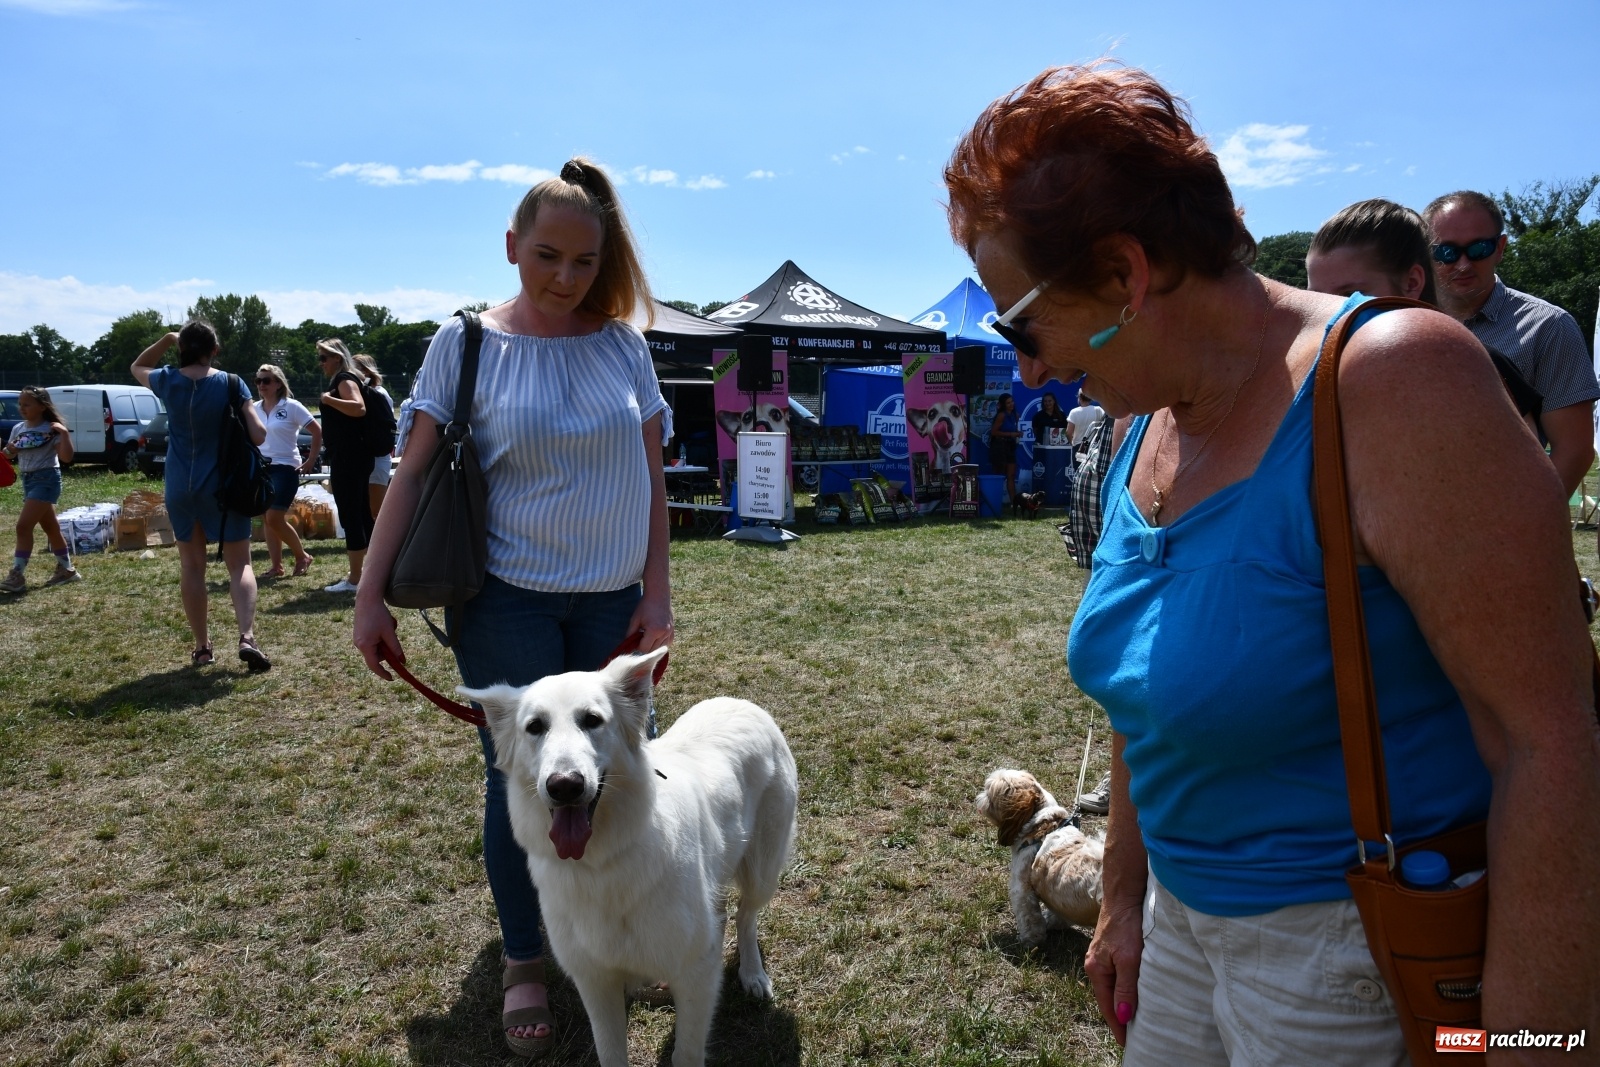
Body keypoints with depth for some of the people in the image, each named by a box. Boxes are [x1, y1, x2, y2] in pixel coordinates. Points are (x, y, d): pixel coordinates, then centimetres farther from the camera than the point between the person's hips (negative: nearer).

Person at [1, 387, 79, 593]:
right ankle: (66, 569, 24)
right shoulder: (18, 429, 10)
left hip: (46, 479, -8)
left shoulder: (51, 429, -10)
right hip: (28, 480, 8)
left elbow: (67, 457, -17)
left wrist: (64, 433, -24)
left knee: (23, 526, -14)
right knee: (50, 528, 14)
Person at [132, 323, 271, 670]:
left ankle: (202, 647, 15)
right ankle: (247, 637, -15)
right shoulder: (231, 384, -9)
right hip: (224, 486, -2)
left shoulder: (167, 381, -2)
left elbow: (138, 367, 23)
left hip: (180, 487, 2)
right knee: (239, 565, 3)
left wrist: (166, 340, 11)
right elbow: (258, 434, -11)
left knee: (191, 567, 12)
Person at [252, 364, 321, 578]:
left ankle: (302, 556, 8)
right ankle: (276, 566, 12)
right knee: (266, 519, 5)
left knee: (275, 519, -11)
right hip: (261, 468, 6)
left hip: (285, 468, -6)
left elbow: (317, 431, -7)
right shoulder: (254, 409, 7)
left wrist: (310, 461, -7)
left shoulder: (291, 407, -7)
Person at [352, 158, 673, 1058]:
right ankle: (524, 963, 25)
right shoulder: (467, 343, -5)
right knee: (518, 779, 4)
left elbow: (652, 477, 4)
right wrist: (373, 595, -8)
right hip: (506, 601, -2)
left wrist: (656, 595, -1)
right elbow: (415, 474, -4)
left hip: (611, 601, 3)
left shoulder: (622, 344, 2)